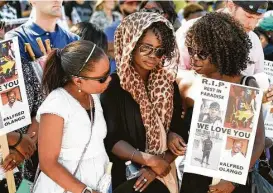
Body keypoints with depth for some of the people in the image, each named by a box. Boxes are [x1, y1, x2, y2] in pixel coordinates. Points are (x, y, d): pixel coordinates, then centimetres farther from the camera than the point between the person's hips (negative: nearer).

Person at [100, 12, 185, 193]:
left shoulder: (169, 85, 1)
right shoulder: (114, 85, -11)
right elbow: (111, 139, -14)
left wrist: (157, 166, -14)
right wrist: (149, 160, -20)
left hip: (162, 176, 4)